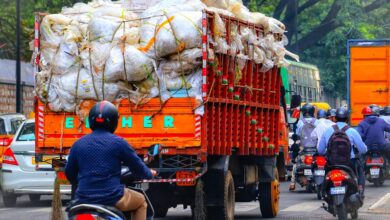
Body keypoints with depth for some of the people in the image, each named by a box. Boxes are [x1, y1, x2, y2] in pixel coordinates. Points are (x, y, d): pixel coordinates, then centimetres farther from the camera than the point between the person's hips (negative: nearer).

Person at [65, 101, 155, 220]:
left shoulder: (78, 144, 4)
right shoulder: (118, 143, -6)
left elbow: (69, 173, 14)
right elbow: (137, 167, 3)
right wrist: (149, 174, 26)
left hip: (84, 198, 3)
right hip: (112, 198, -3)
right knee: (141, 201, 24)